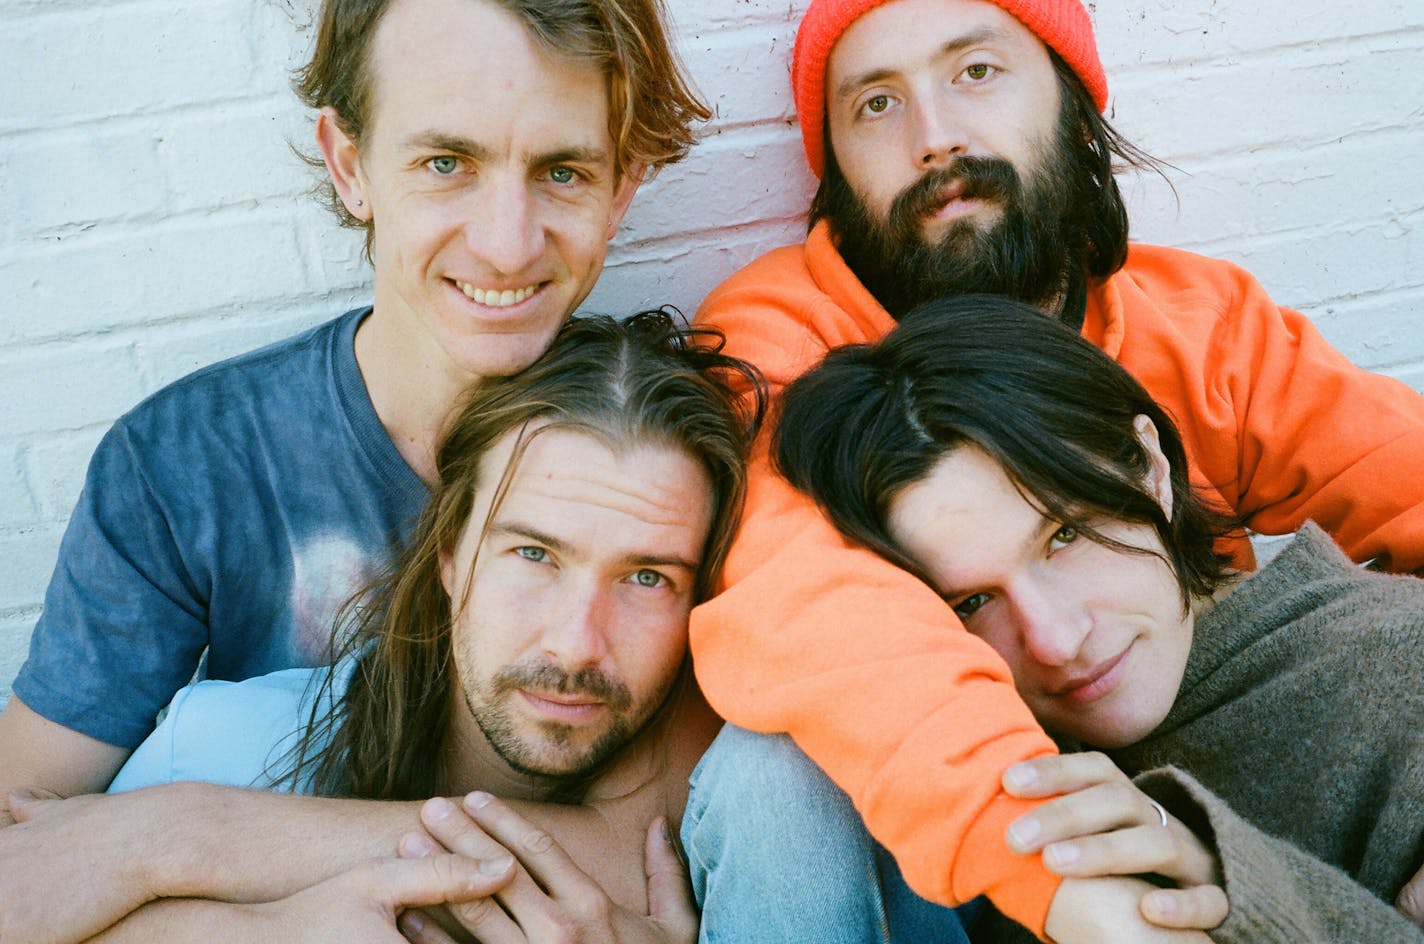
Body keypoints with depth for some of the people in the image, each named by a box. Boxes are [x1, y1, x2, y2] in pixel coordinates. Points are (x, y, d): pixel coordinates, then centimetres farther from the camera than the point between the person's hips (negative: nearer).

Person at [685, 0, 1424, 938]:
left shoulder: (1202, 322, 1)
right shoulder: (776, 333, -13)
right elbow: (784, 591, -32)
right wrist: (1047, 861, -46)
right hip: (908, 852, -2)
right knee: (771, 770, -32)